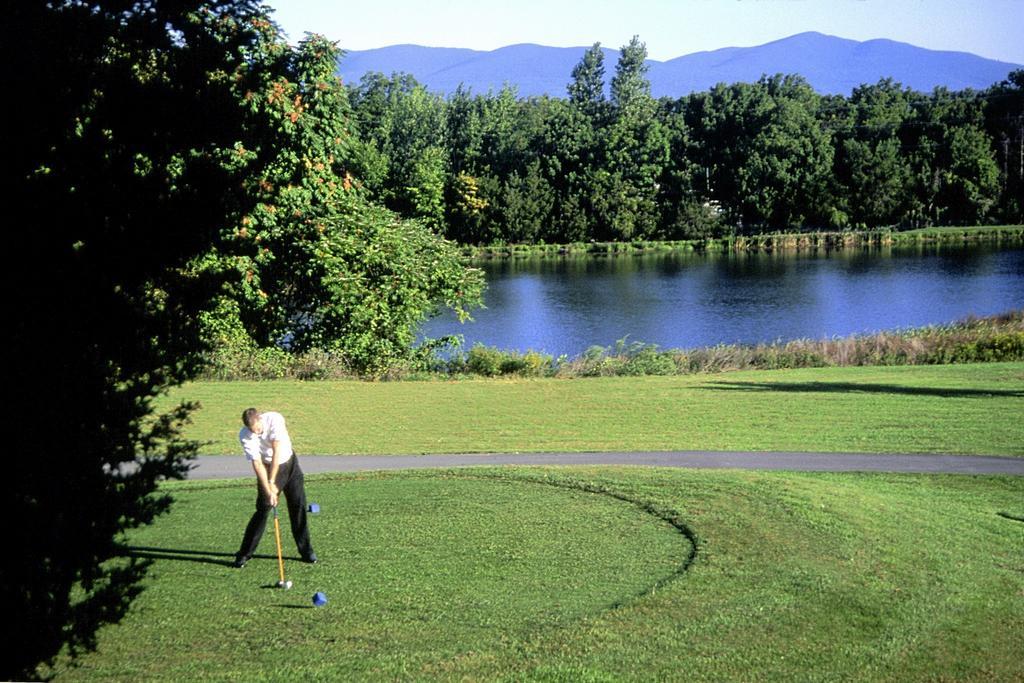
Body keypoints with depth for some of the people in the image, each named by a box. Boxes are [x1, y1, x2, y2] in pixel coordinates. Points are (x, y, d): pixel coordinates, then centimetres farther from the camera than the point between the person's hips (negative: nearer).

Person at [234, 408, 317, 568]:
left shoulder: (275, 419, -26)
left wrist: (272, 481, -25)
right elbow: (257, 464, -23)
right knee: (263, 510, -7)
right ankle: (244, 554, 1)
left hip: (289, 463, 1)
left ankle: (306, 550, 10)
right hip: (267, 467, -1)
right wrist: (268, 490, -29)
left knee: (298, 507, -1)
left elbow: (277, 451, -26)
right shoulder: (245, 436, -22)